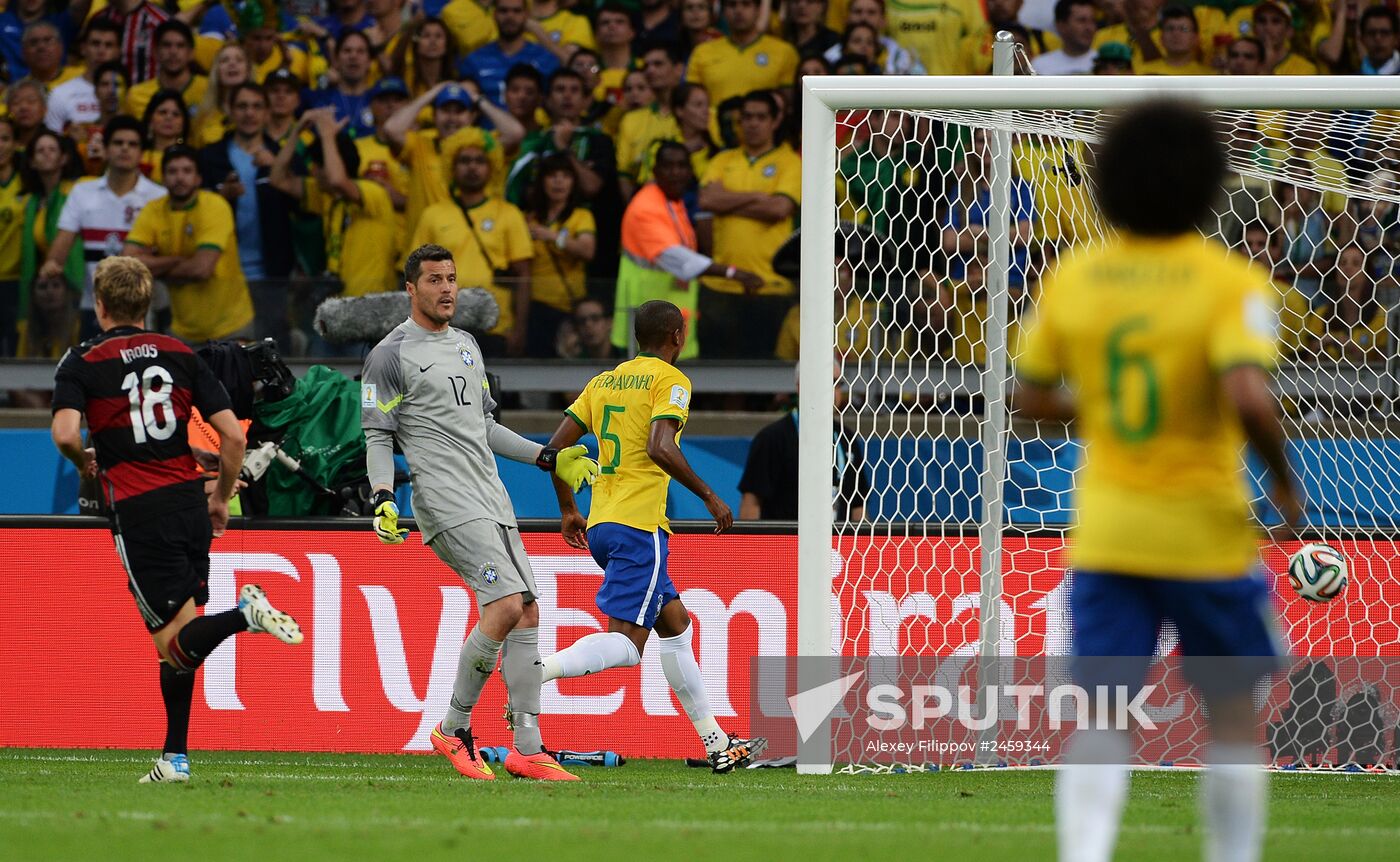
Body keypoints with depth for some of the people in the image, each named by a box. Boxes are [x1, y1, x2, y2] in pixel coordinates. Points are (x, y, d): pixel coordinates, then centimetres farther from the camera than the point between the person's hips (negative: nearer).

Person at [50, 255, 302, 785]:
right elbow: (233, 434, 5)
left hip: (139, 514, -5)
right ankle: (175, 758, 13)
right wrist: (221, 499, 18)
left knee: (177, 645, -8)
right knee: (175, 642, 15)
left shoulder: (82, 363, 0)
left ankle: (244, 614, -35)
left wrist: (84, 462, 5)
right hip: (191, 504, 5)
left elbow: (65, 433, -18)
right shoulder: (181, 355, 10)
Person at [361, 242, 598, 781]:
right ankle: (453, 730, -7)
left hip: (492, 500, 8)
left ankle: (527, 749, 2)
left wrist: (548, 458, 25)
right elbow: (377, 438, -4)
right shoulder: (391, 355, -2)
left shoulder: (466, 346, 21)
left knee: (527, 614, 0)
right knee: (506, 605, -20)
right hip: (446, 503, -8)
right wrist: (382, 499, -18)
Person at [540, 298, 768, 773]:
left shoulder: (603, 381, 16)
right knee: (626, 643, -12)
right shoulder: (670, 380, -5)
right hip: (638, 525, -9)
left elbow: (556, 446, 12)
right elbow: (660, 449, -20)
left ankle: (716, 744, 20)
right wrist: (710, 497, -10)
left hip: (599, 525, 9)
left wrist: (567, 510, 24)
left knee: (675, 624, 17)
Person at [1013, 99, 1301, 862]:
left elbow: (1030, 398, 7)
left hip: (1104, 532, 3)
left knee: (1100, 716, -1)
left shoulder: (1072, 279, 0)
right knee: (1232, 711, 14)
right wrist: (1283, 480, -10)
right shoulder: (1231, 283, -13)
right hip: (1206, 532, -3)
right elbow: (1250, 398, -26)